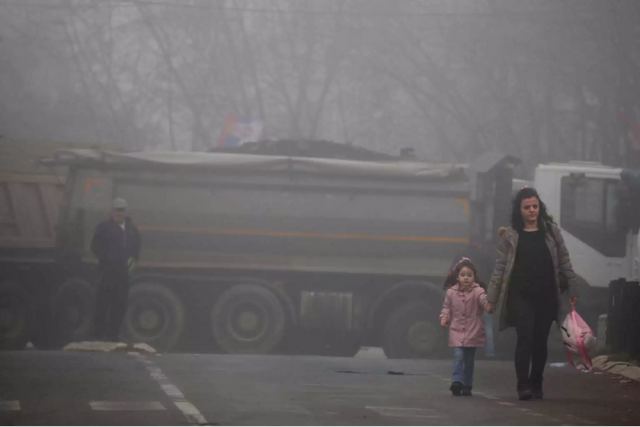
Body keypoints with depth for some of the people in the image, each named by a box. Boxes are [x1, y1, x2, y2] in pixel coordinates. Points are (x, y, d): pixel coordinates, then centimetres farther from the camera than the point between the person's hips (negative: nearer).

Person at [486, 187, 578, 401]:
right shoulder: (510, 235, 3)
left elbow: (564, 261, 13)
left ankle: (536, 384, 16)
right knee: (525, 338, -12)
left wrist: (573, 287, 7)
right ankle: (523, 385, -13)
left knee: (540, 341, 6)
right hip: (521, 295, -2)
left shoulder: (551, 231, 9)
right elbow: (500, 267, 4)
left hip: (546, 295, 2)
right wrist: (492, 298, 2)